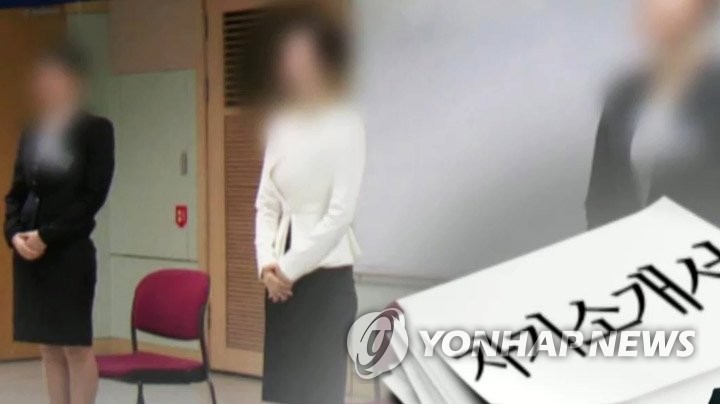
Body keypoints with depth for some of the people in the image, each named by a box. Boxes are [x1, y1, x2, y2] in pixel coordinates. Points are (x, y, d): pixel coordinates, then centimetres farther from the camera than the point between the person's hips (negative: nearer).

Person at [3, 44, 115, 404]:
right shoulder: (31, 132, 13)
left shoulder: (95, 130, -4)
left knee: (76, 346, -1)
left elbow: (93, 195, -10)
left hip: (70, 251, -6)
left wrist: (47, 236, -15)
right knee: (48, 346, 10)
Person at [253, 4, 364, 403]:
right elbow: (266, 203, 11)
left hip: (325, 278, -6)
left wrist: (290, 268, -12)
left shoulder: (345, 124, -10)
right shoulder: (281, 124, 10)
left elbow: (340, 213, -15)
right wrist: (268, 263, -4)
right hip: (283, 280, 6)